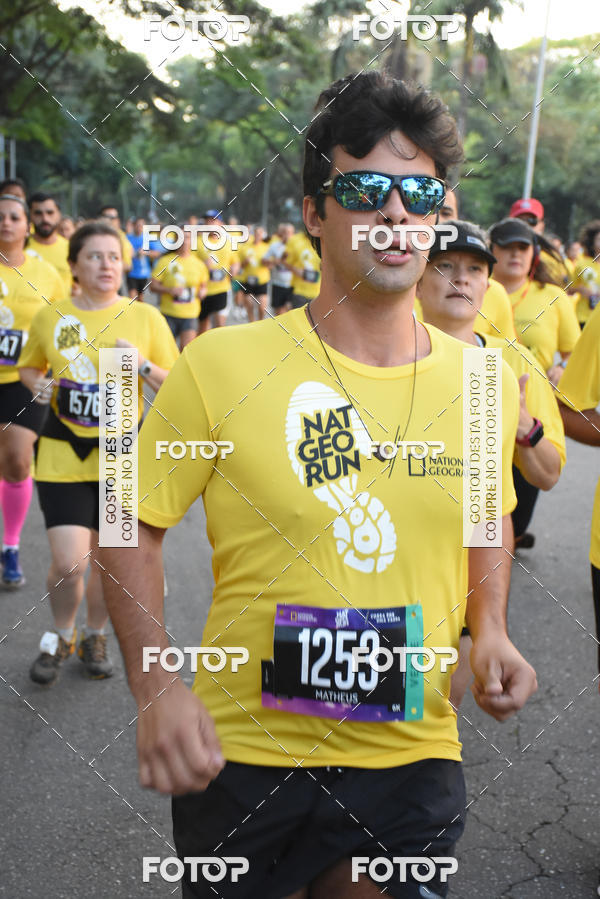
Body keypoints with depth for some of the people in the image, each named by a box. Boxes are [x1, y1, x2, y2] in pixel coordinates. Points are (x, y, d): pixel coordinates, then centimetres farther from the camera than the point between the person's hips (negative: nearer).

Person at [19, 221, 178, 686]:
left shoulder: (145, 317, -1)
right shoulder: (50, 317, 1)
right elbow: (28, 367, 18)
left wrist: (142, 364, -16)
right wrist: (38, 386, -4)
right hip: (63, 454, 0)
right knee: (68, 561, -8)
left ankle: (94, 636, 36)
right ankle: (61, 636, 22)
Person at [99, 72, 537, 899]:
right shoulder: (221, 366, -13)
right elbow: (132, 526, -6)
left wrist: (490, 632, 1)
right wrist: (157, 687, -17)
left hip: (415, 760, 3)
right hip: (242, 755, -2)